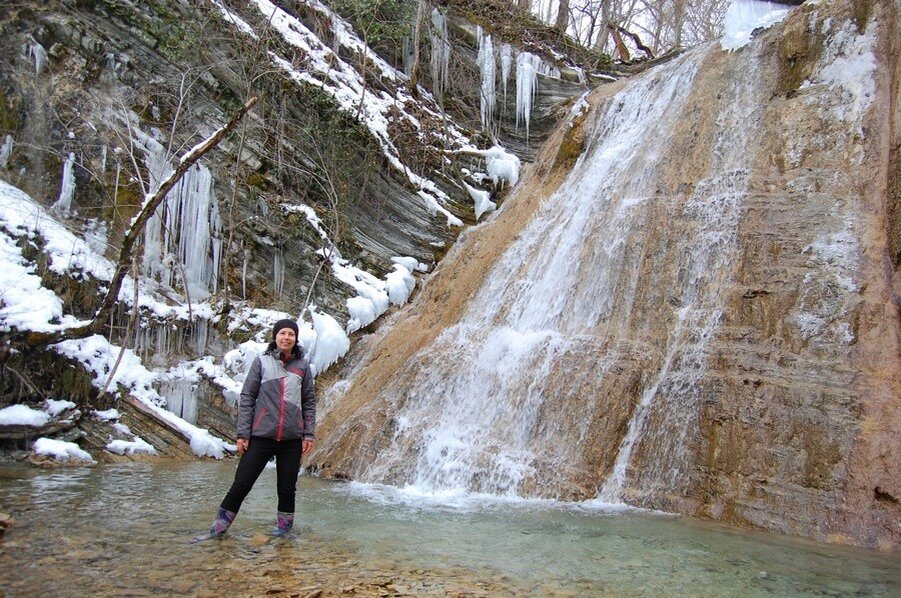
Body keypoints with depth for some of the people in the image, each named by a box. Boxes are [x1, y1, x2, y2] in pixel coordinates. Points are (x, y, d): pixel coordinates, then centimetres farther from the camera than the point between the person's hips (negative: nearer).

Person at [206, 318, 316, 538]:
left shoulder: (302, 365, 6)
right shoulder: (261, 362, 1)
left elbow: (309, 402, 9)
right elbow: (247, 398, 1)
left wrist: (309, 433, 3)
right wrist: (242, 433, -4)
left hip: (292, 438, 1)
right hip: (261, 436, -1)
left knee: (287, 487, 9)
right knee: (241, 483, 0)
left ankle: (284, 526, 27)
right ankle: (220, 526, 13)